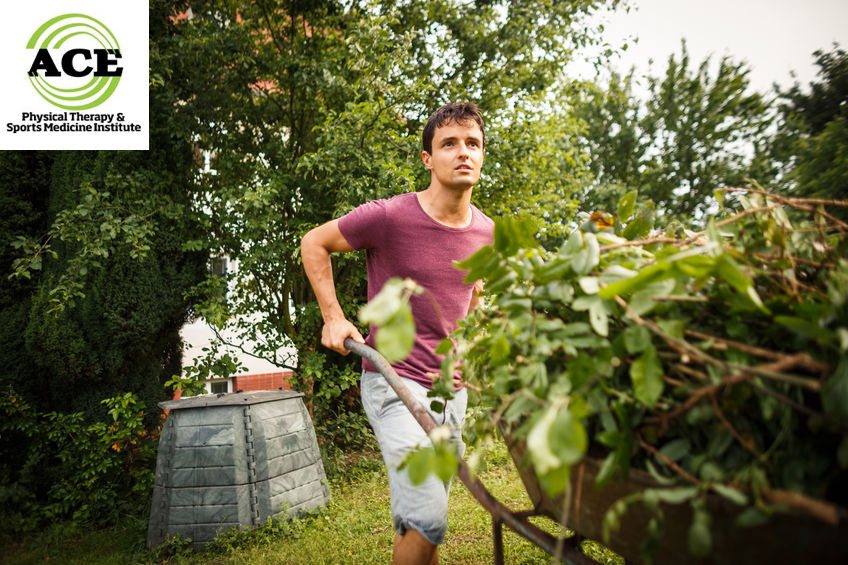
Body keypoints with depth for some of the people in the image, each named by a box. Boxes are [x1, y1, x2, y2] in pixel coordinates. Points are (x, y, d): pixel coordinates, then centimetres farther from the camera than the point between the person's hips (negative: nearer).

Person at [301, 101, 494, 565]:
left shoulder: (486, 232, 2)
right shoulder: (388, 217, -15)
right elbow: (314, 243, 0)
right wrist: (333, 317, -7)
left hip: (450, 386, 6)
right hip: (395, 382, -5)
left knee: (421, 516, 17)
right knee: (427, 516, -15)